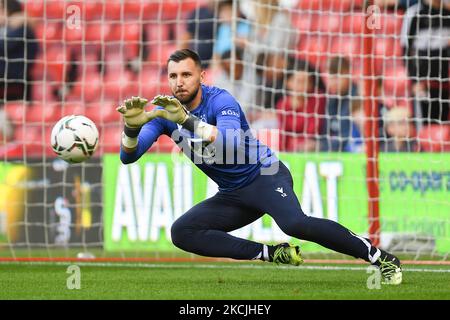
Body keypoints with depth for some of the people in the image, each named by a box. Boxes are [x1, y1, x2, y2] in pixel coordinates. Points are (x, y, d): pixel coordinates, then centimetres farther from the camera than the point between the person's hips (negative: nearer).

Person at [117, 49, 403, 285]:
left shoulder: (220, 101, -19)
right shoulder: (164, 112, -3)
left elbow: (231, 144, -39)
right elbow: (129, 156, -12)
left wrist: (186, 120, -48)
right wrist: (132, 126, -34)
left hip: (265, 176, -7)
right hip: (232, 195, 7)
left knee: (294, 223, -34)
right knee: (181, 233, -12)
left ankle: (380, 257, -22)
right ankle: (272, 254, -11)